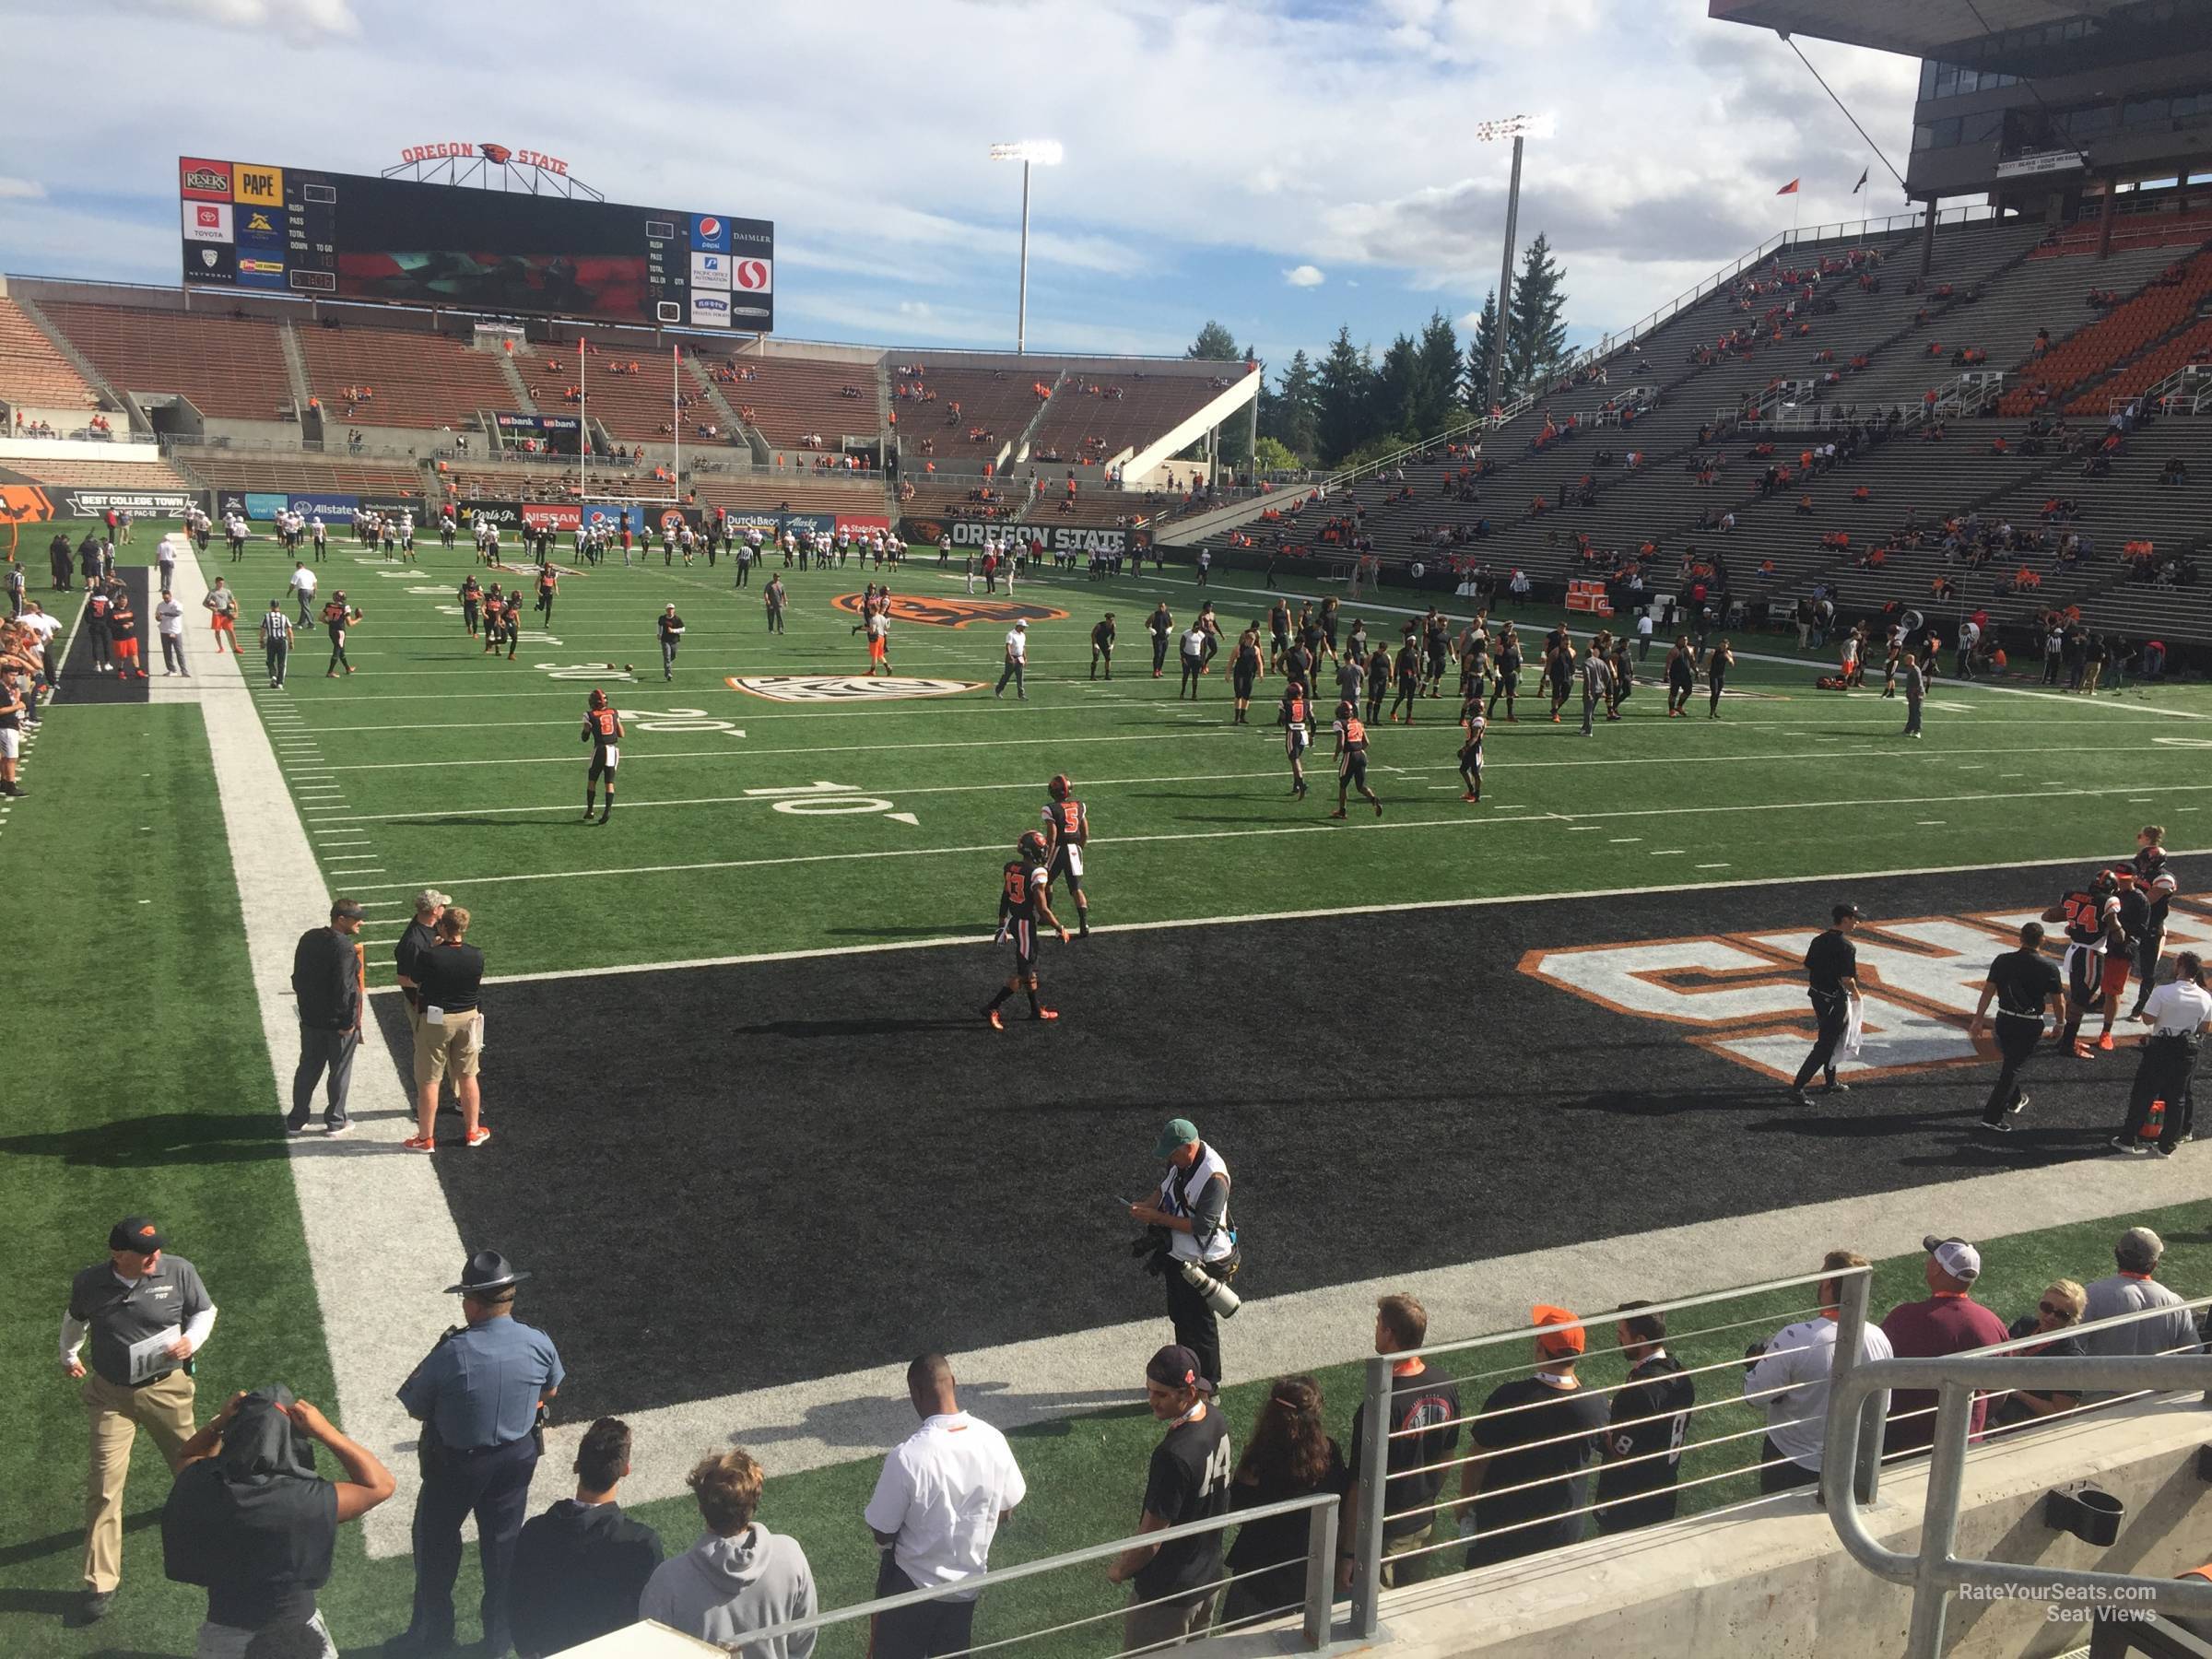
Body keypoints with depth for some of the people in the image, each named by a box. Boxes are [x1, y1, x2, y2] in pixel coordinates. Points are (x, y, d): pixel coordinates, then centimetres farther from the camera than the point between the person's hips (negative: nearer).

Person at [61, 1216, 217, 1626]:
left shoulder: (179, 1271, -17)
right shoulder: (89, 1283, -13)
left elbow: (205, 1310, 0)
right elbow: (75, 1319, 11)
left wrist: (192, 1339, -18)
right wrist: (68, 1355, 25)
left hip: (165, 1388, 0)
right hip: (110, 1394, 0)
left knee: (189, 1461, 19)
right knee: (105, 1486, -4)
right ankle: (100, 1586, 4)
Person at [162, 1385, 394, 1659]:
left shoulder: (201, 1487, -17)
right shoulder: (307, 1502, -26)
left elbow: (186, 1457, 9)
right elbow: (382, 1485, -10)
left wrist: (217, 1423, -8)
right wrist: (326, 1431, -17)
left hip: (226, 1637, 2)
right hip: (296, 1636, -2)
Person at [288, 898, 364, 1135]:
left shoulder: (308, 938, 2)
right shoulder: (345, 947, -22)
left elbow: (297, 977, 10)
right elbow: (344, 988, -24)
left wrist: (305, 1003, 18)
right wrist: (347, 1022, -17)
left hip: (310, 1018, 7)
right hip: (338, 1021, -7)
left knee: (307, 1069, 18)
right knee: (339, 1071, 8)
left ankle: (296, 1120, 25)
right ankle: (335, 1122, 18)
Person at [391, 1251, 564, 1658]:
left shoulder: (450, 1355, -29)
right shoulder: (539, 1344, -17)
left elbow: (415, 1410, -13)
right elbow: (550, 1391, 3)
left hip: (456, 1464, -3)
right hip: (518, 1457, 3)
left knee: (436, 1545, 21)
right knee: (503, 1543, 21)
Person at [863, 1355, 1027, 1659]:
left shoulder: (907, 1456, -30)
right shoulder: (993, 1441, -15)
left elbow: (883, 1533, -18)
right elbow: (1004, 1512, 1)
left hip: (913, 1584, -4)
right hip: (968, 1580, 4)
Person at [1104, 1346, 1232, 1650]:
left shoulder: (1173, 1456, -34)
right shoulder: (1215, 1419, -7)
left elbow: (1150, 1541, -25)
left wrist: (1118, 1571, -6)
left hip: (1168, 1591, -8)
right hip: (1209, 1578, 8)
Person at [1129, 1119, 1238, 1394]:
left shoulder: (1214, 1177, -29)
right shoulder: (1179, 1161, -3)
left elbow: (1202, 1226, -28)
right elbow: (1165, 1190, 15)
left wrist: (1158, 1217, -24)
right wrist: (1146, 1206, -5)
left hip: (1200, 1262, -8)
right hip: (1175, 1253, 8)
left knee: (1200, 1322, 7)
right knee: (1180, 1317, 23)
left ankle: (1209, 1382, 26)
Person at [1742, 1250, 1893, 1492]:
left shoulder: (1795, 1339, -30)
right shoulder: (1878, 1339, -15)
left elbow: (1755, 1394, -19)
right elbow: (1882, 1407, 1)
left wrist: (1754, 1362, 0)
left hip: (1792, 1461, -4)